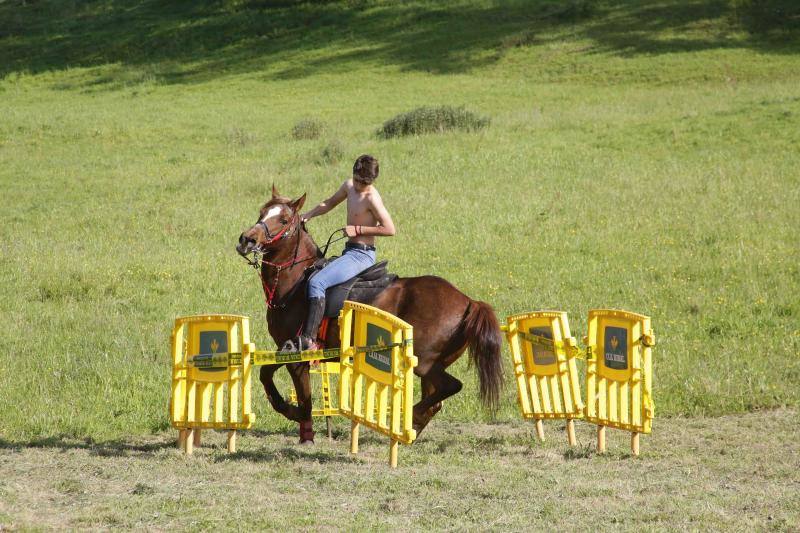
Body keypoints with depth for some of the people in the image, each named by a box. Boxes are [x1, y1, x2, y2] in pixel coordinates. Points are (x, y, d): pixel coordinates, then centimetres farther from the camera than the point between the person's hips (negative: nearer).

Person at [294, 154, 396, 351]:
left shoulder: (371, 198, -17)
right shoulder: (350, 186, 7)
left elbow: (390, 229, -19)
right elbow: (330, 203, 24)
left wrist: (358, 229, -19)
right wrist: (309, 214, 8)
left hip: (361, 255, -10)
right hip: (350, 252, 10)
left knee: (316, 283, -26)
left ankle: (309, 340, -34)